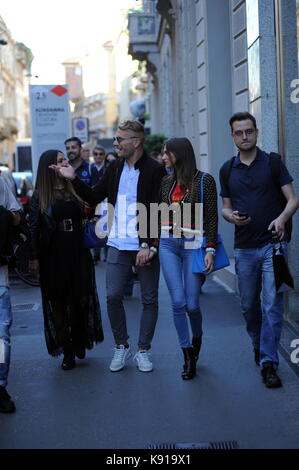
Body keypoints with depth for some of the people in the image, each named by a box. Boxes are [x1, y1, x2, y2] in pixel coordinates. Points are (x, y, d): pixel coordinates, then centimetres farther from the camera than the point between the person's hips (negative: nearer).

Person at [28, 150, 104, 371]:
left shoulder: (75, 190, 9)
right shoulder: (39, 196, 0)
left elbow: (85, 217, 15)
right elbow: (33, 228, -2)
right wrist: (34, 258, -7)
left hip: (78, 253, 2)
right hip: (53, 256, -2)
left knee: (82, 299, 0)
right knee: (58, 303, 4)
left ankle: (79, 342, 22)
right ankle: (67, 352, 15)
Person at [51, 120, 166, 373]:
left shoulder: (154, 170, -9)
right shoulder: (115, 167, 9)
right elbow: (94, 197, 14)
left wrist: (149, 246, -18)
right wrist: (74, 179, 0)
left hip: (146, 245, -4)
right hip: (118, 245, 4)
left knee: (149, 299, 6)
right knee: (113, 296, 2)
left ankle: (143, 350, 19)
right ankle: (121, 347, 19)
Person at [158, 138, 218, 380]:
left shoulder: (205, 180, -3)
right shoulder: (166, 182, 10)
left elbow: (212, 217, -4)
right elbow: (160, 215, 14)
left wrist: (210, 249, -10)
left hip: (193, 245, -3)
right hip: (168, 245, 3)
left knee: (192, 304, -2)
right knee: (178, 302, -4)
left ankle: (196, 339, 30)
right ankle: (188, 356, 8)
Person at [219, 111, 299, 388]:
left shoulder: (273, 162, -1)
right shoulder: (227, 170, 9)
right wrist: (231, 216, -10)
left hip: (273, 243, -3)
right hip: (244, 247, 3)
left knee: (272, 304, -7)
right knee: (248, 305, 11)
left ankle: (269, 363, -3)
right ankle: (258, 344, 36)